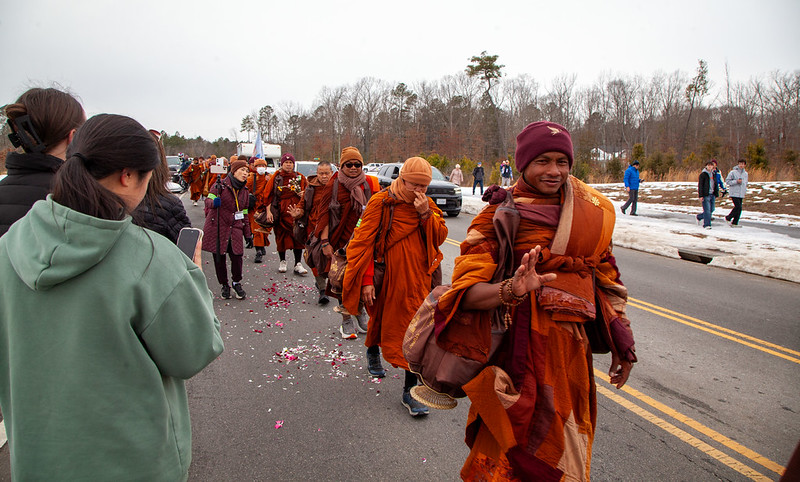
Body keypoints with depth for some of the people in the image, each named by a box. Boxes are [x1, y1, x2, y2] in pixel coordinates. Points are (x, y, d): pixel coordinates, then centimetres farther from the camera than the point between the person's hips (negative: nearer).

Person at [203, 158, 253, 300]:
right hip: (217, 228, -3)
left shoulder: (244, 191, 13)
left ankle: (237, 283, 18)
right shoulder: (220, 185, -3)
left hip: (235, 229, 3)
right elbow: (208, 199, -12)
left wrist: (248, 235, 15)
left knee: (237, 257, -7)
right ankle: (224, 285, 22)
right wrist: (213, 203, -37)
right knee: (219, 258, 3)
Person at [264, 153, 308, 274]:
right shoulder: (276, 177, 6)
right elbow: (269, 195, 3)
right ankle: (282, 262, 24)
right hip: (281, 211, 0)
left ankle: (298, 264, -1)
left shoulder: (300, 177, 9)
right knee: (281, 236, 7)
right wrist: (268, 211, -5)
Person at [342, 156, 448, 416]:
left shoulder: (427, 205, 3)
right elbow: (363, 241, -9)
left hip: (416, 279, 2)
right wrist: (367, 280, -13)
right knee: (380, 318, 19)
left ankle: (410, 391, 8)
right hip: (386, 277, -2)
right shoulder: (381, 202, -9)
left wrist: (426, 214, -17)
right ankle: (372, 351, 54)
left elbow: (440, 237, -1)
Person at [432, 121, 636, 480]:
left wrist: (620, 346, 14)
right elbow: (467, 292, -17)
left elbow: (606, 280, 15)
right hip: (521, 346, -5)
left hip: (572, 346, 5)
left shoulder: (592, 211, 6)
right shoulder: (501, 214, -9)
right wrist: (511, 290, -36)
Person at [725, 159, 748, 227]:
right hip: (734, 193, -6)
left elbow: (745, 183, 24)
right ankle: (728, 218, 2)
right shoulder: (733, 172, -5)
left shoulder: (745, 173, 14)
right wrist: (736, 181, -17)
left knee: (739, 209, 3)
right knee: (738, 207, -16)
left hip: (741, 194, 6)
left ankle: (734, 223, 8)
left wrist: (745, 191, 15)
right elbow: (727, 180, -7)